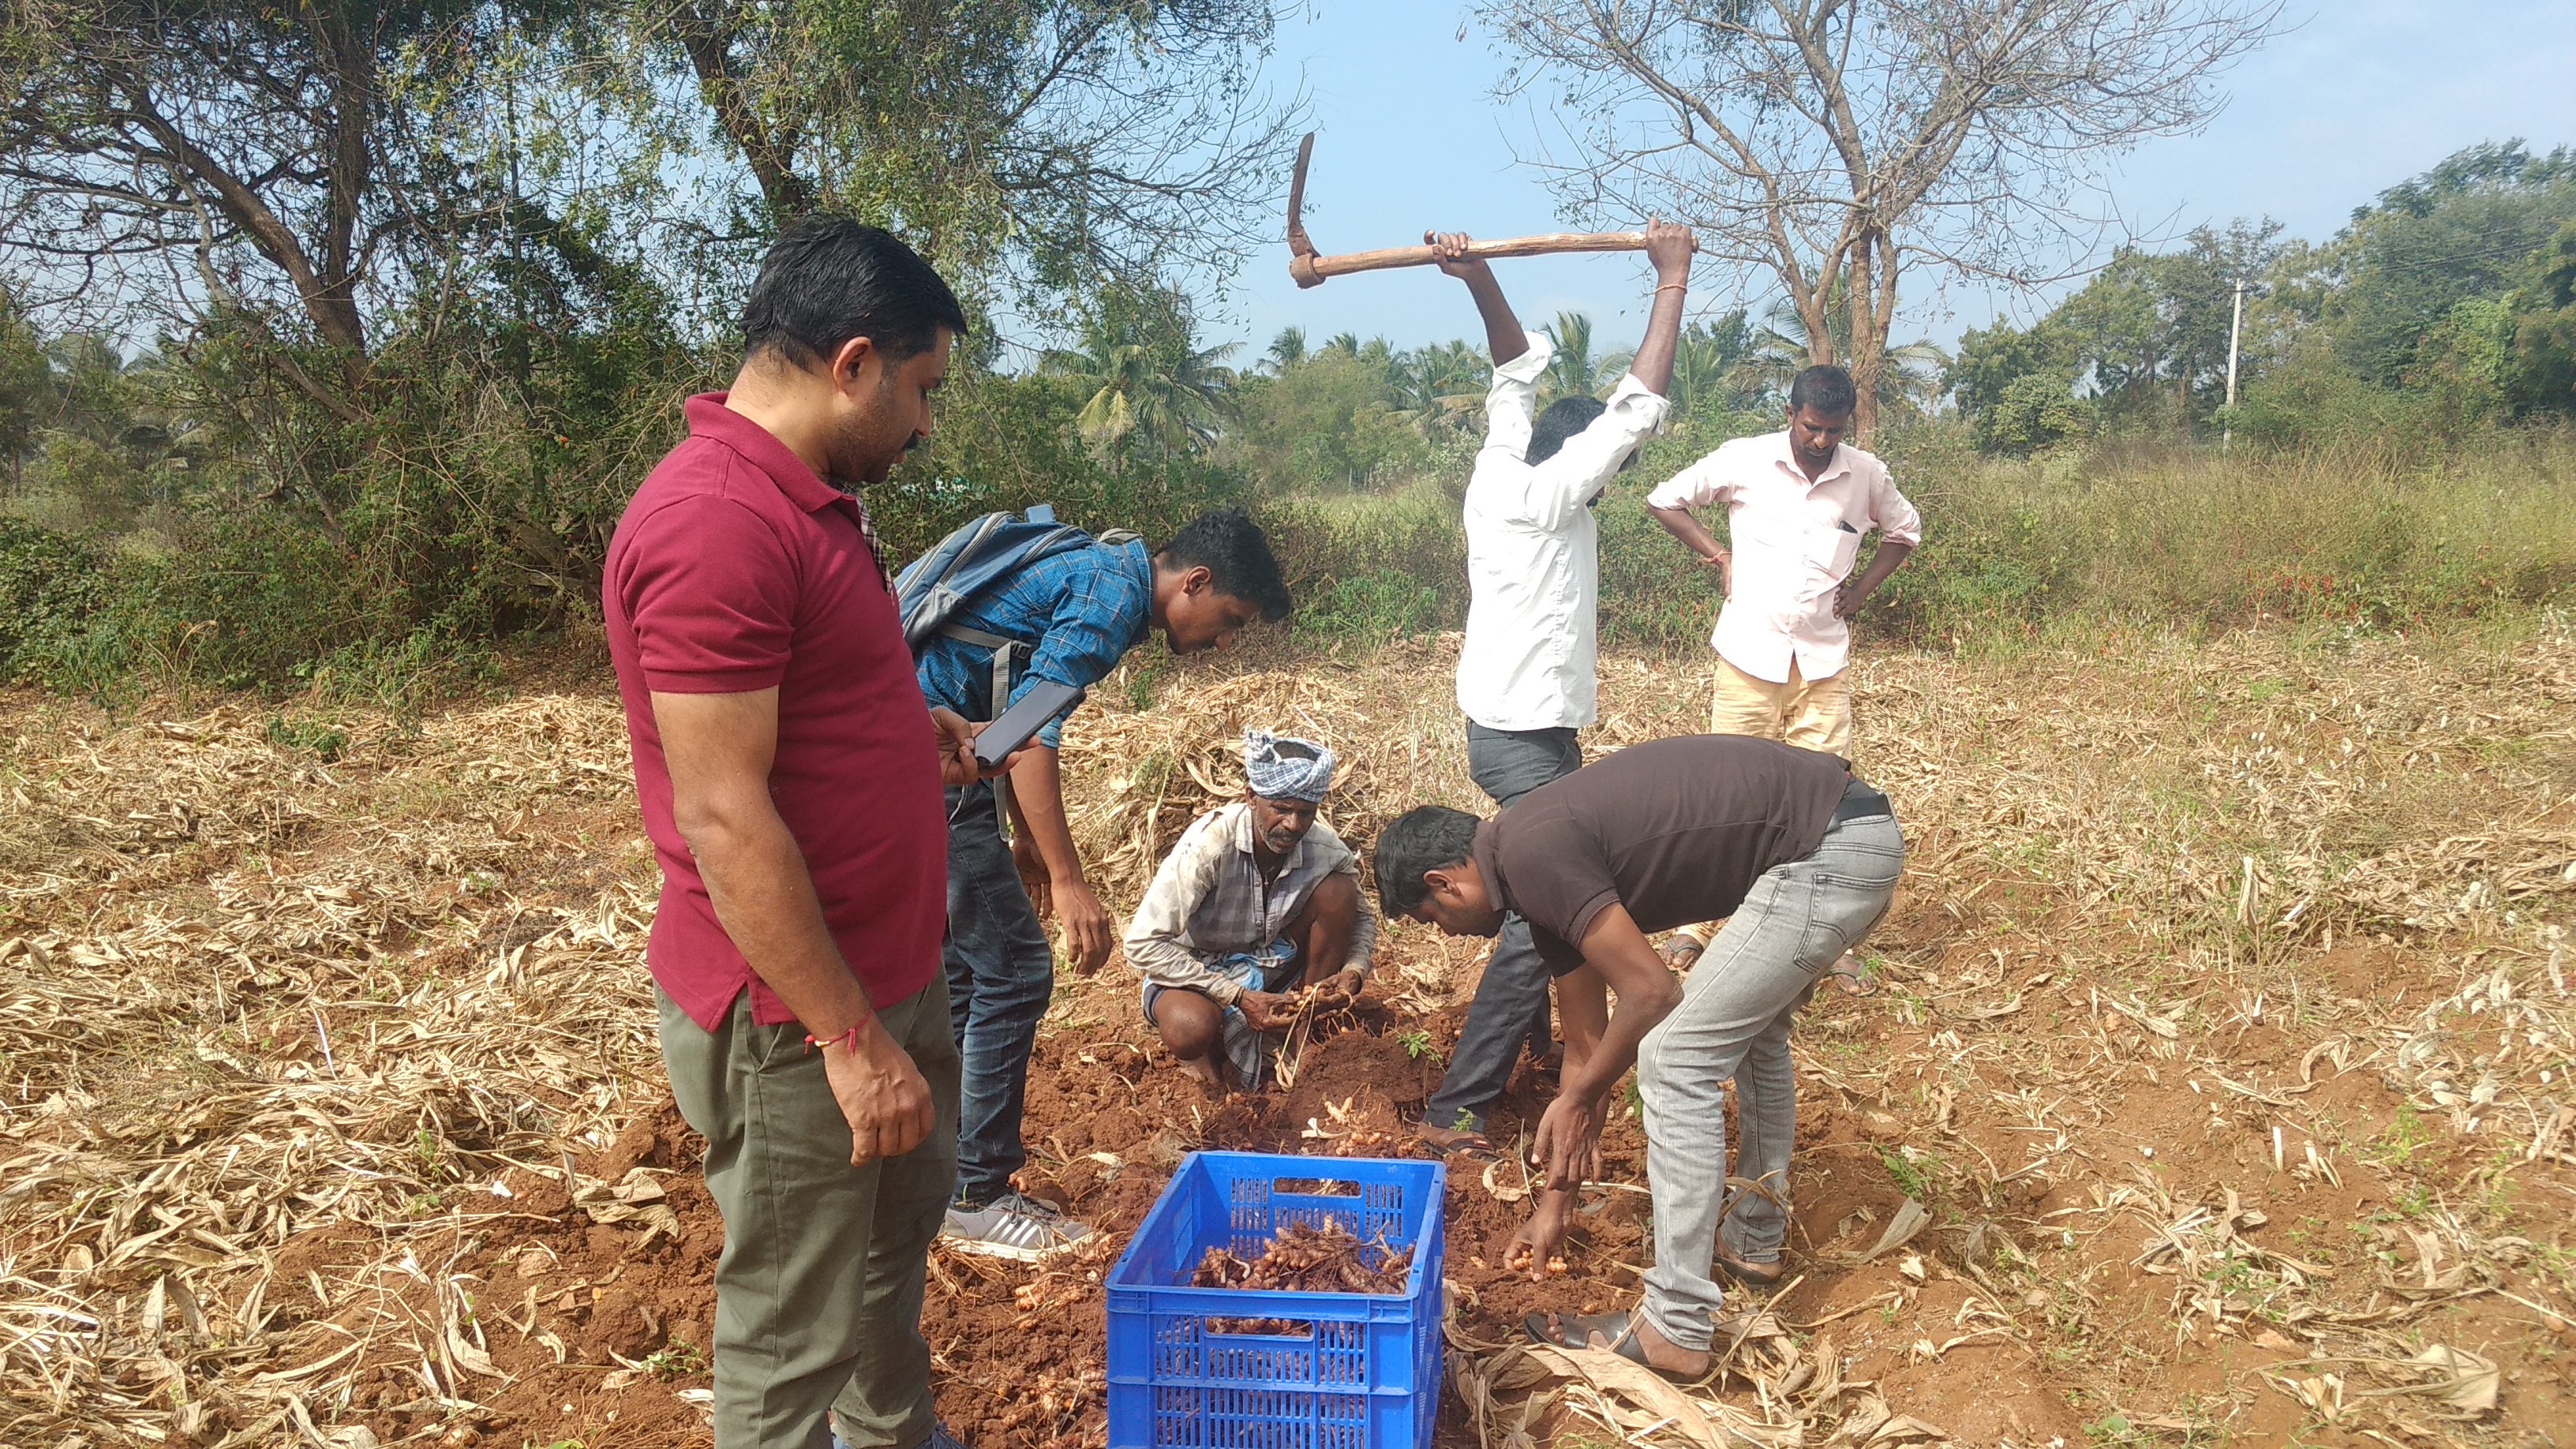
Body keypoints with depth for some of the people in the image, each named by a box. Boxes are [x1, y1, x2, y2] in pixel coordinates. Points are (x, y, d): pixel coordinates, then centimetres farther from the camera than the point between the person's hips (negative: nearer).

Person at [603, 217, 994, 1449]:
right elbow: (724, 821, -26)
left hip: (890, 970, 11)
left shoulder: (809, 498, 8)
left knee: (900, 1223, 28)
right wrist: (851, 1038, -22)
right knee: (793, 1333, 8)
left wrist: (911, 725, 9)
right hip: (792, 1015, -11)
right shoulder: (714, 523, -24)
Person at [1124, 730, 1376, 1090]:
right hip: (1197, 970, -4)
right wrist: (1239, 998, -32)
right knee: (1189, 1030, -39)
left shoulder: (1325, 850, -17)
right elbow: (1143, 944, -30)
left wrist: (1354, 972, -20)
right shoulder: (1210, 842, -30)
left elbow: (1360, 918, 4)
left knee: (1337, 890, -19)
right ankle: (1206, 1048, 2)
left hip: (1272, 962, 4)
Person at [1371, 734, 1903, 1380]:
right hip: (1857, 837, 10)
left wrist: (1579, 1099, 4)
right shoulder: (1544, 865, 15)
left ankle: (1676, 1329, 2)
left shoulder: (1531, 855, -13)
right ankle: (1754, 1237, 44)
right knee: (1749, 1029, 28)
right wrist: (1556, 1201, 26)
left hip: (1830, 853, -10)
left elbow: (1651, 995, -13)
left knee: (1676, 1062, -5)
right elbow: (1587, 1043, 20)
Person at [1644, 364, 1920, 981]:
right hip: (1749, 656, -2)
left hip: (1824, 663, 2)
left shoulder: (1867, 474, 2)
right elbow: (1664, 499, 5)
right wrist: (1717, 554, -3)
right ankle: (1697, 925, 16)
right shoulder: (1743, 459, -5)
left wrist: (1863, 588, 7)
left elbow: (1905, 530, 20)